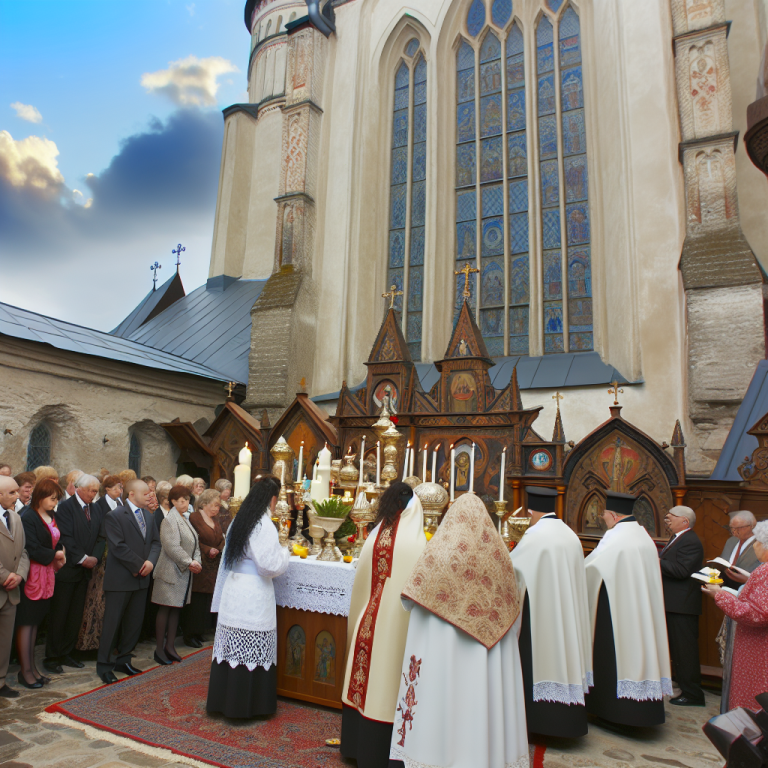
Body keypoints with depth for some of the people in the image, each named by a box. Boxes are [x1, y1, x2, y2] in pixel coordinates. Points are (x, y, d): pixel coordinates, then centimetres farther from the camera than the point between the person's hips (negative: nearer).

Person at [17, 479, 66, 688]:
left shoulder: (50, 517, 9)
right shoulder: (28, 517, -15)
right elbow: (33, 549, -20)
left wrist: (60, 555, -5)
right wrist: (54, 555, -8)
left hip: (47, 575, 7)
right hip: (32, 575, -7)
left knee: (34, 622, 15)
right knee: (26, 622, 3)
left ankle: (32, 667, 24)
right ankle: (25, 671, 14)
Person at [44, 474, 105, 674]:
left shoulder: (97, 511, 10)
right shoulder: (66, 507, -9)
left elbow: (101, 537, 8)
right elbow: (66, 537, -16)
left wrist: (95, 558, -8)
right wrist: (82, 558, -18)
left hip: (85, 569, 6)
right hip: (67, 567, -6)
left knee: (76, 615, 12)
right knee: (58, 615, 3)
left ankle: (66, 654, 23)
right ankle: (51, 657, 14)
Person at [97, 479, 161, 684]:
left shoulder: (148, 516, 11)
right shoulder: (115, 516, -11)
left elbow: (155, 542, 9)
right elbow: (118, 546, -18)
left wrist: (151, 561, -9)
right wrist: (138, 565, -14)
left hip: (141, 578, 7)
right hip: (120, 579, -7)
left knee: (135, 622, 14)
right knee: (112, 623, 4)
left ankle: (123, 659, 28)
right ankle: (104, 665, 18)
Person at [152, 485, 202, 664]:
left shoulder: (185, 520, 12)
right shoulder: (169, 520, -15)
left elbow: (194, 544, 11)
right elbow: (172, 547, -22)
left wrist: (196, 561, -5)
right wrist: (189, 563, -20)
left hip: (184, 573, 8)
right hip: (170, 572, -8)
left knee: (176, 609, 13)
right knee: (165, 609, 1)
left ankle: (170, 646, 23)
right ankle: (159, 649, 12)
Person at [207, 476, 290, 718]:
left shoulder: (239, 521, 7)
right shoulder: (264, 526, -17)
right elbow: (270, 565, -17)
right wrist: (285, 553, 0)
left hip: (232, 593, 8)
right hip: (254, 597, -8)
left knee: (232, 648, 16)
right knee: (250, 652, 5)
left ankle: (223, 699, 28)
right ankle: (244, 704, 16)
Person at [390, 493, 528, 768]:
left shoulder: (437, 549, -7)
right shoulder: (499, 553, 2)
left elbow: (415, 600, -4)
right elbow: (512, 611, 9)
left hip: (443, 646, -3)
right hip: (488, 653, 3)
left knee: (444, 697, 4)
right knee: (483, 696, 12)